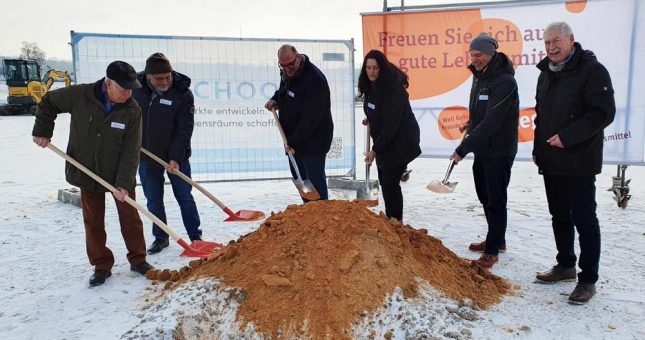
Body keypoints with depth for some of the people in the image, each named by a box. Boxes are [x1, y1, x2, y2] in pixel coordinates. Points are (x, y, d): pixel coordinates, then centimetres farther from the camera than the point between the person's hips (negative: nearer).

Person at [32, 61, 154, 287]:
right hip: (87, 173, 1)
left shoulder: (132, 110, -16)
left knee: (130, 217, 7)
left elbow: (131, 151, -17)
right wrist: (42, 131, 2)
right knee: (93, 221, 9)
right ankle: (101, 265, 23)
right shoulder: (80, 95, -15)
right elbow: (48, 101, 5)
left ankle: (138, 260, 23)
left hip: (120, 175, -1)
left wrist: (125, 182, -23)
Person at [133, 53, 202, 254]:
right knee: (153, 200, 12)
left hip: (176, 156, -3)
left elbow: (184, 130, -17)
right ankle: (160, 238, 26)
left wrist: (176, 158, -24)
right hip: (146, 156, 3)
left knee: (184, 197, 7)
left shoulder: (183, 93, -16)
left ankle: (195, 236, 20)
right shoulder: (136, 87, -6)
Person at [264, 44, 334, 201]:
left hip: (313, 140, -9)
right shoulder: (287, 73, 4)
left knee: (315, 179, -6)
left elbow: (311, 118, -26)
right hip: (293, 137, 9)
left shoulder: (314, 80, -25)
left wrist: (295, 142, -24)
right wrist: (275, 99, 5)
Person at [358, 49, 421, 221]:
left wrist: (375, 150, -25)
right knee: (384, 180, 15)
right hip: (384, 141, 9)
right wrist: (370, 119, 5)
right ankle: (391, 220, 30)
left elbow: (390, 125, -27)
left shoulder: (393, 89, -25)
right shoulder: (371, 86, 2)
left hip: (400, 142, -9)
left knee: (390, 183, -9)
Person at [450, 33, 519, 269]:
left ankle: (492, 250, 11)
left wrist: (463, 148, -30)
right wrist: (472, 123, 10)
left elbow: (491, 121, -28)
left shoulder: (505, 81, -20)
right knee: (485, 197, 18)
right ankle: (497, 240, 34)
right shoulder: (479, 76, 8)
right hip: (481, 149, 9)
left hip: (499, 152, -9)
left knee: (495, 201, 0)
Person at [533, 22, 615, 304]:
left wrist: (568, 137, -22)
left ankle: (588, 279, 11)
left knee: (584, 220, 0)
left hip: (579, 163, -7)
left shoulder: (592, 70, -10)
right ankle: (565, 265, 31)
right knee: (559, 217, 16)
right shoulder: (546, 74, 13)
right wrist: (538, 149, 15)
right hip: (551, 162, 8)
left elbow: (604, 113, -17)